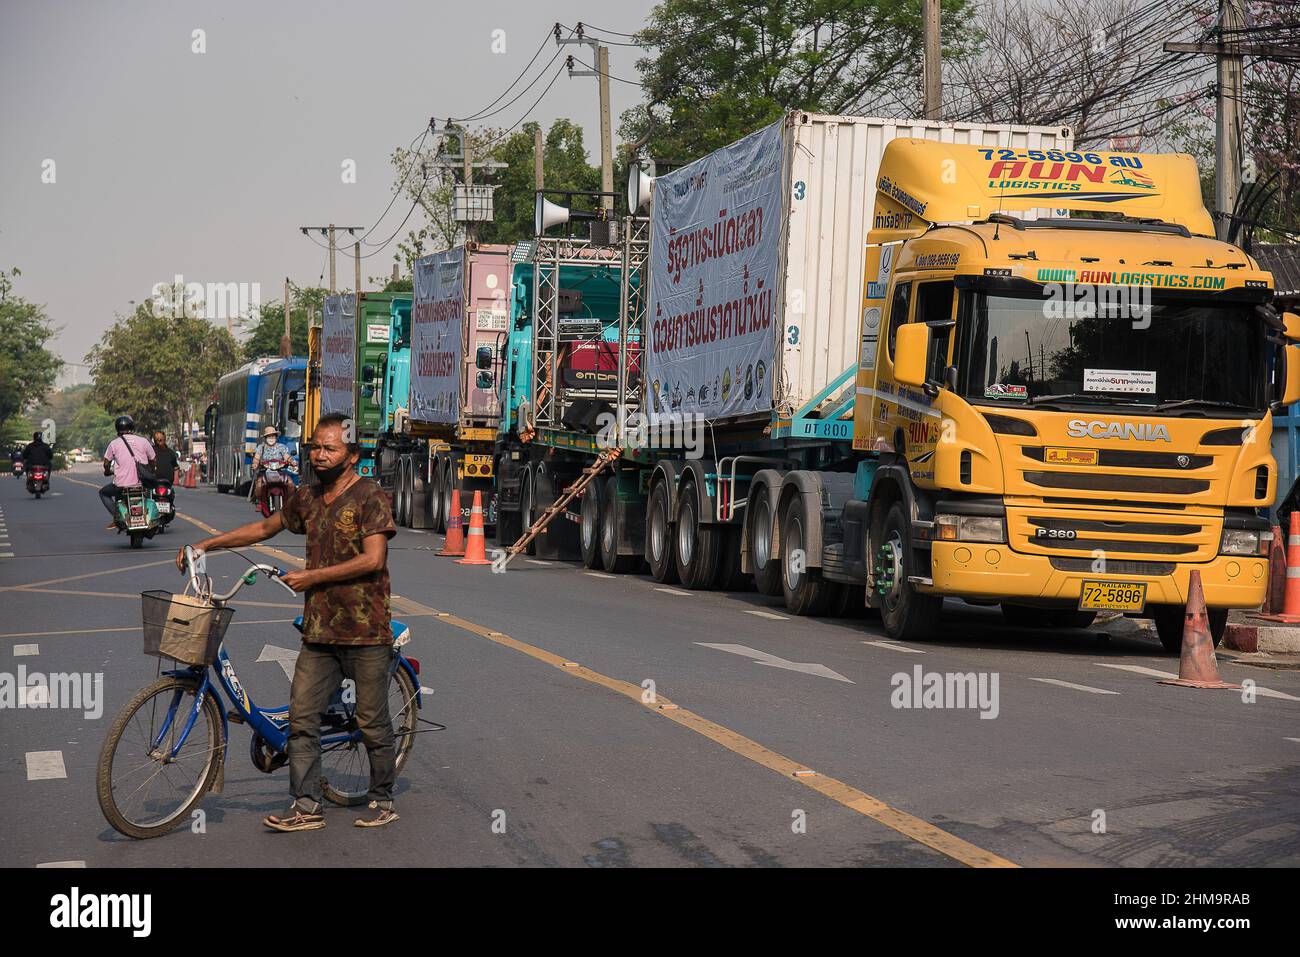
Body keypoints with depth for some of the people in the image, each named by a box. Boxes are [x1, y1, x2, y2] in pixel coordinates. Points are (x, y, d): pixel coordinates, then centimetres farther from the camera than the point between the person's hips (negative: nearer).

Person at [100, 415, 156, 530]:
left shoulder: (114, 443, -1)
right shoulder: (143, 441, 1)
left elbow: (106, 463, 5)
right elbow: (153, 460, 9)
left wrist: (107, 472, 28)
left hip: (122, 484, -2)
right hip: (142, 483, 2)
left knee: (103, 493, 25)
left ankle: (116, 517, 7)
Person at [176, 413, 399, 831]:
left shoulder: (370, 495, -9)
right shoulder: (307, 497, 12)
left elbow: (373, 559, -17)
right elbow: (265, 527, 26)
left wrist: (312, 576, -13)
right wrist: (207, 544, 21)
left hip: (366, 631, -6)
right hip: (319, 629, 6)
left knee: (372, 723, 3)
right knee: (301, 717, 0)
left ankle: (383, 800, 19)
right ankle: (307, 807, 6)